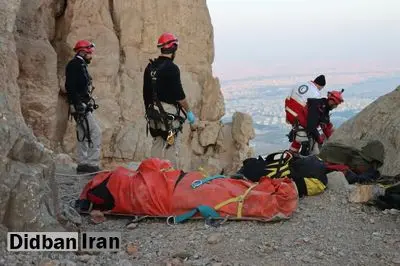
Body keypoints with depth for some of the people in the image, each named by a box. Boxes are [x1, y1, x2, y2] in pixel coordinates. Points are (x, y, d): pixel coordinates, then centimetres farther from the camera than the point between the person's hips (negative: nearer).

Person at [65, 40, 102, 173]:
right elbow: (70, 87, -18)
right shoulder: (74, 64, -8)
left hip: (84, 106, 10)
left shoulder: (80, 65, 21)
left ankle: (83, 164, 16)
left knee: (83, 135, 12)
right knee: (96, 133, -12)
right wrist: (78, 105, -24)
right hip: (80, 106, -10)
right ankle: (92, 164, -10)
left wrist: (90, 102, 17)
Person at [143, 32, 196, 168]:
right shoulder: (171, 68, -14)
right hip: (169, 113, -8)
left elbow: (146, 93, 15)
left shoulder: (150, 67, 9)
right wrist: (189, 111, -4)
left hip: (154, 113, 8)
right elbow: (179, 94, -14)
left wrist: (148, 111, 24)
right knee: (171, 148, -3)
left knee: (157, 145, 14)